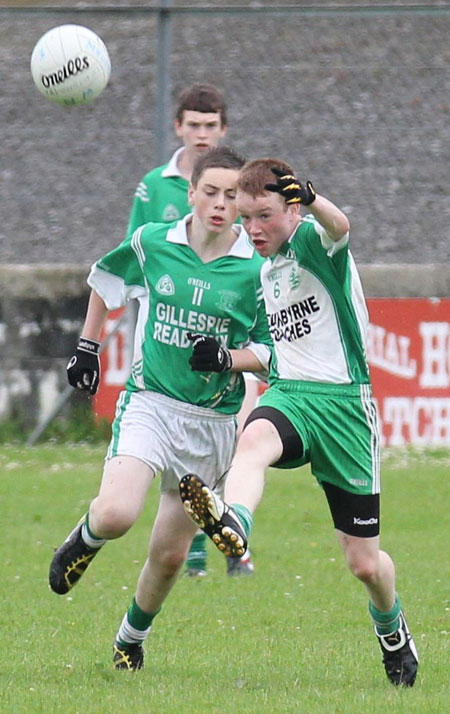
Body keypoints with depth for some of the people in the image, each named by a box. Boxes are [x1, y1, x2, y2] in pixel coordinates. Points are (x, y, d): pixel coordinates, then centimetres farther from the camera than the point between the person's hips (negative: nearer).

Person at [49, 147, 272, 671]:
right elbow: (105, 279, 19)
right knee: (116, 514, -26)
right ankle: (85, 540, 11)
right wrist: (87, 347, 17)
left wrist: (226, 358, -17)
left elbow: (268, 352, 2)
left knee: (170, 554, 7)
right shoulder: (152, 244, -2)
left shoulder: (256, 269, -5)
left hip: (213, 421, 1)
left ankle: (132, 637, 34)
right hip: (149, 404, -1)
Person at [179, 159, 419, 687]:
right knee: (254, 440, -37)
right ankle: (232, 526, -68)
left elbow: (338, 227, -35)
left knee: (364, 562, 3)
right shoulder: (267, 270, 16)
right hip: (288, 395, 5)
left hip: (343, 403, -5)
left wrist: (311, 200, -54)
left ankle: (392, 629, 35)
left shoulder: (312, 239, -7)